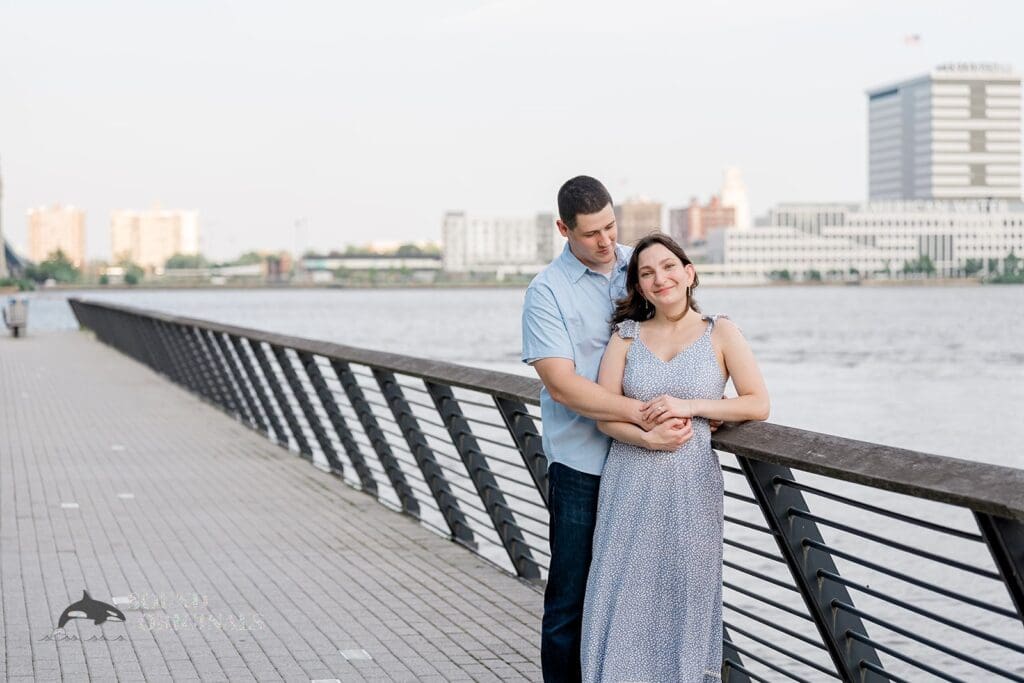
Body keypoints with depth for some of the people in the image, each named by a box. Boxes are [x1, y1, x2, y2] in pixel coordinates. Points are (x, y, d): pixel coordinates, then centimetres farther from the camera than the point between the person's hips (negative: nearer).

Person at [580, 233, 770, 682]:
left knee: (685, 594, 3)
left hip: (691, 483, -1)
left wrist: (690, 406, -13)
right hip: (631, 482, 1)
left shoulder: (719, 333, 3)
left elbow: (758, 405, -3)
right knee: (626, 593, 1)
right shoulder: (626, 335, 6)